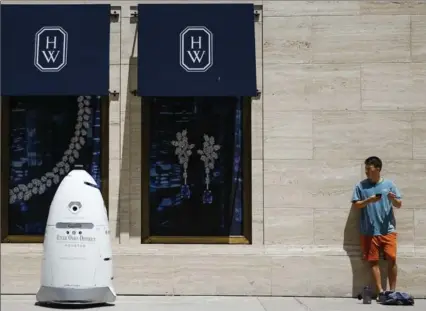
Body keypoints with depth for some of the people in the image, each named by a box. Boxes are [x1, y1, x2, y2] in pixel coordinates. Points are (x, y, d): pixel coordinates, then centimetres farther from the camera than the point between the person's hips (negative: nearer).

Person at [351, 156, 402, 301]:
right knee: (374, 261, 0)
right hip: (369, 231, 0)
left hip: (388, 229, 0)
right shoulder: (361, 186, 4)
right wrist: (369, 200, -14)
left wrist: (393, 199, -16)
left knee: (392, 258, -6)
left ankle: (392, 291, 3)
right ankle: (380, 291, 5)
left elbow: (399, 204, 6)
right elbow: (355, 205, 2)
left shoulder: (389, 184, 6)